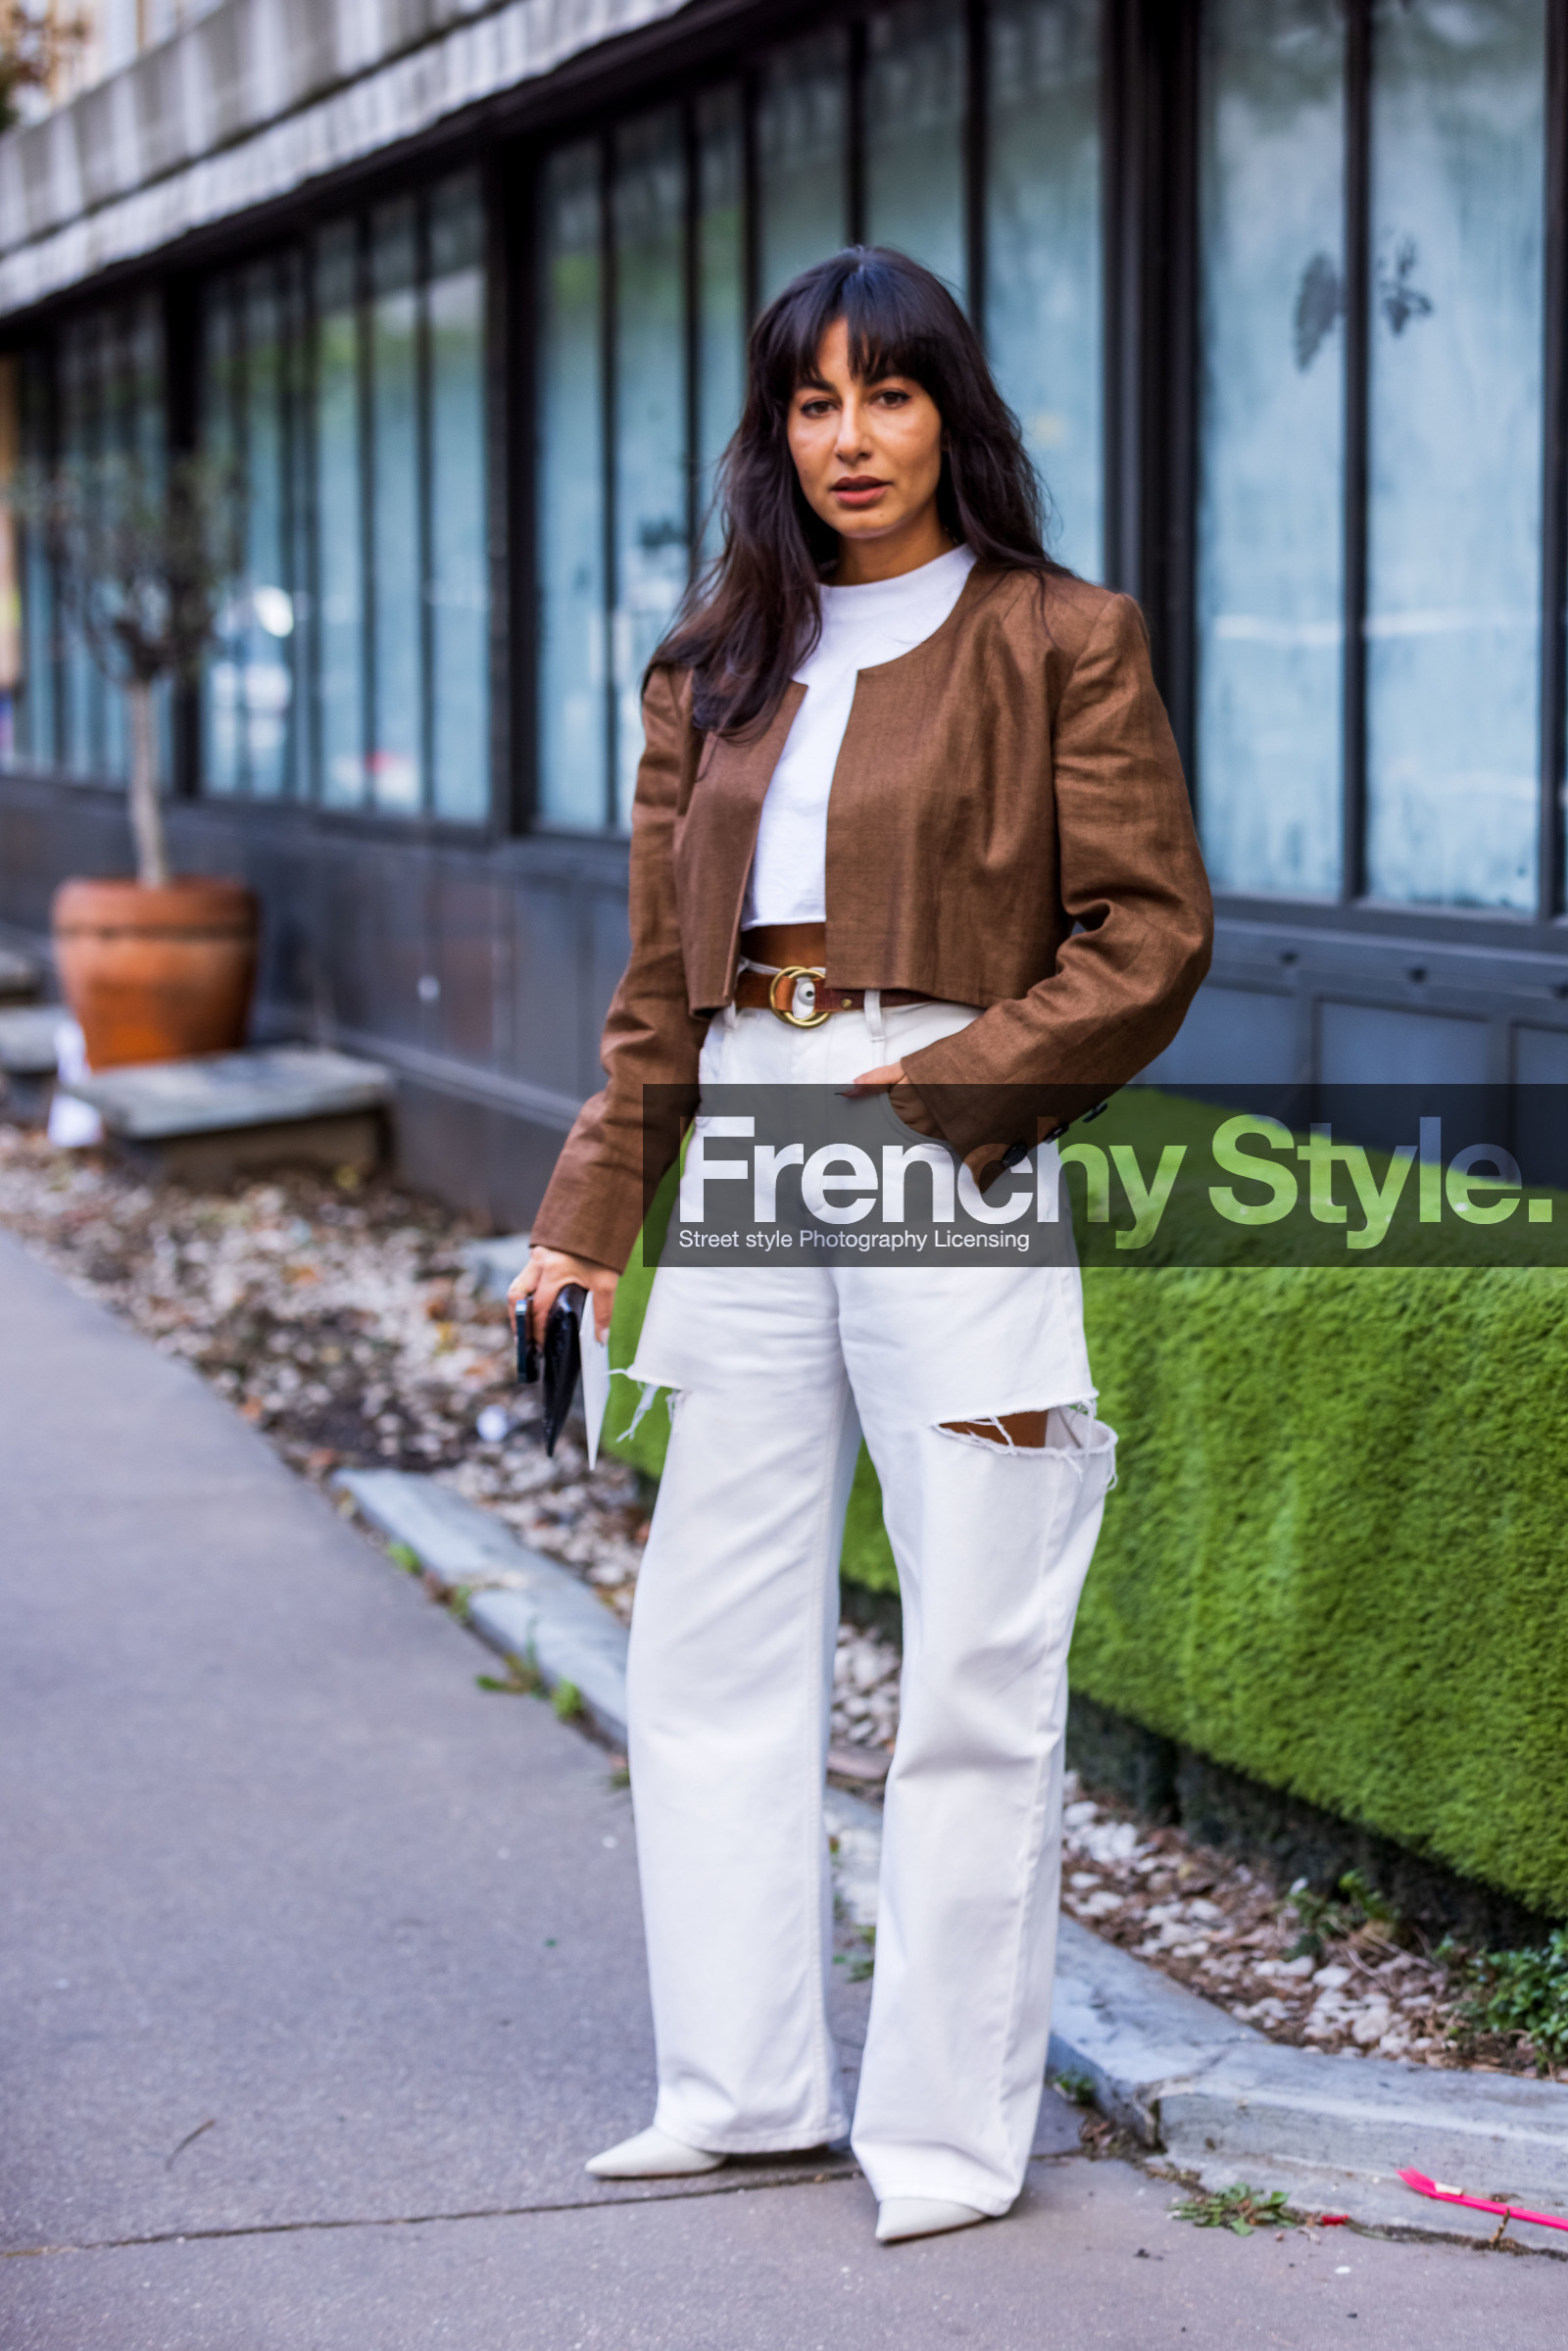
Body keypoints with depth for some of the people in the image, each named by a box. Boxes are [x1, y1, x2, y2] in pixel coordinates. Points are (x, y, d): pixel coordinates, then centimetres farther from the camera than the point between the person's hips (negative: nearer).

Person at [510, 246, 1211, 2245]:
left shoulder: (1062, 644, 1)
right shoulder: (716, 668, 16)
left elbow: (1151, 937, -4)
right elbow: (660, 974, 17)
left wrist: (944, 1083, -14)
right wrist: (591, 1216, 12)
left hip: (961, 1170, -5)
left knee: (974, 1660, -2)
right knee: (712, 1634, 7)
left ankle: (949, 2118, 8)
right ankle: (746, 2084, 19)